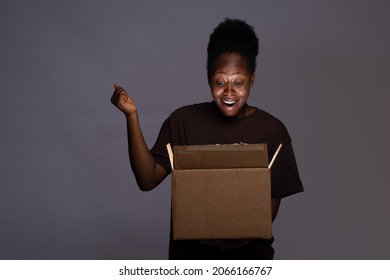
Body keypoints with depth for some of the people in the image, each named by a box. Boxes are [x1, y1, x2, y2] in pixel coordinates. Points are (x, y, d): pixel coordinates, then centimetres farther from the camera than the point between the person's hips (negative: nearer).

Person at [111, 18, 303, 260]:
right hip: (192, 251, 1)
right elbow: (148, 179, -11)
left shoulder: (271, 130, -7)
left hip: (248, 252, 0)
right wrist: (132, 116, -19)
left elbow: (273, 200, -3)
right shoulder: (183, 121, -5)